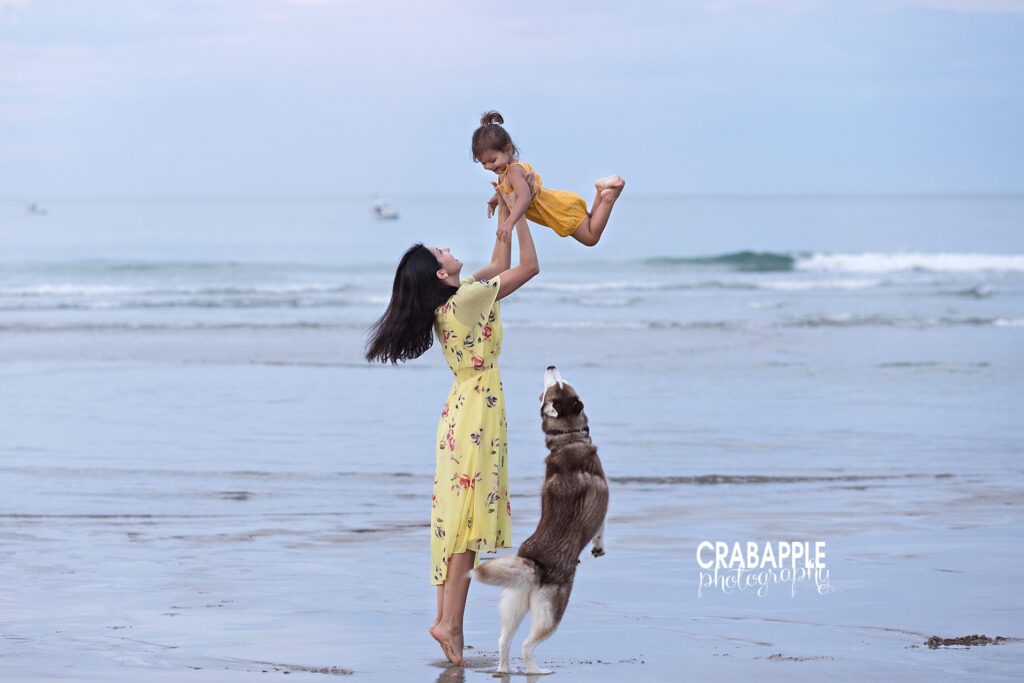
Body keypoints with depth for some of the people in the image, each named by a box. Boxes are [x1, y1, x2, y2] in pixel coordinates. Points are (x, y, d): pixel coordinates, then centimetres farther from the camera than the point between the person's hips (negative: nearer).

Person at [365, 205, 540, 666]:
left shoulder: (449, 301, 9)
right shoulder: (468, 297, -16)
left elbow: (501, 268, 23)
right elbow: (529, 266, -10)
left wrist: (506, 221, 21)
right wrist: (519, 216, -1)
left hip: (460, 411, 9)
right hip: (480, 413, -9)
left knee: (457, 515, 9)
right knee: (471, 518, -8)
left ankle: (446, 616, 10)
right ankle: (450, 622, -10)